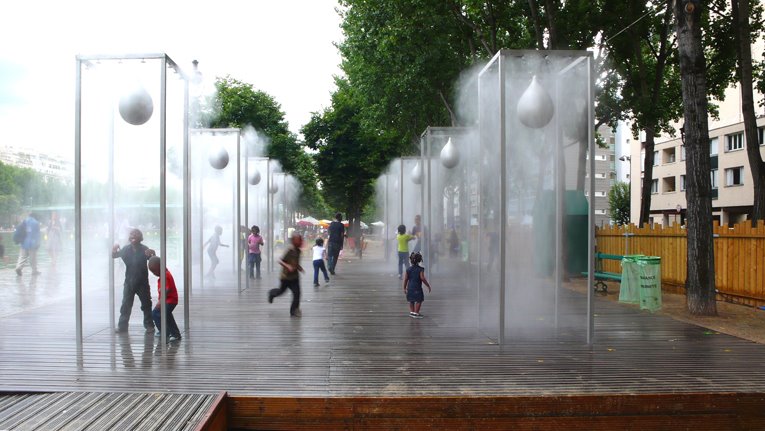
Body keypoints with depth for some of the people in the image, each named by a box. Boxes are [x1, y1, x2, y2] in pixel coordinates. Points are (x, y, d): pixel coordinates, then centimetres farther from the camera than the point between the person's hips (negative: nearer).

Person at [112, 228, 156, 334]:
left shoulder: (144, 249, -11)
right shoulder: (126, 249, -3)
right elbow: (114, 256, 4)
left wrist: (153, 254, -36)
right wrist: (114, 250, -18)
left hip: (142, 282, -2)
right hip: (129, 281, 2)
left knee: (146, 304, 5)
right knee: (126, 304, 6)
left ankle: (149, 325, 13)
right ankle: (122, 326, 12)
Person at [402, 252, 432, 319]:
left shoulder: (408, 269, 2)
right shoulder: (420, 269, -11)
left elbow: (405, 279, 3)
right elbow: (422, 278, -16)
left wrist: (404, 288, 12)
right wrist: (428, 286, -6)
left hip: (410, 288, 5)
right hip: (417, 288, -5)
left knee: (411, 301, 18)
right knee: (419, 301, 5)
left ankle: (411, 312, 21)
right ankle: (416, 313, 3)